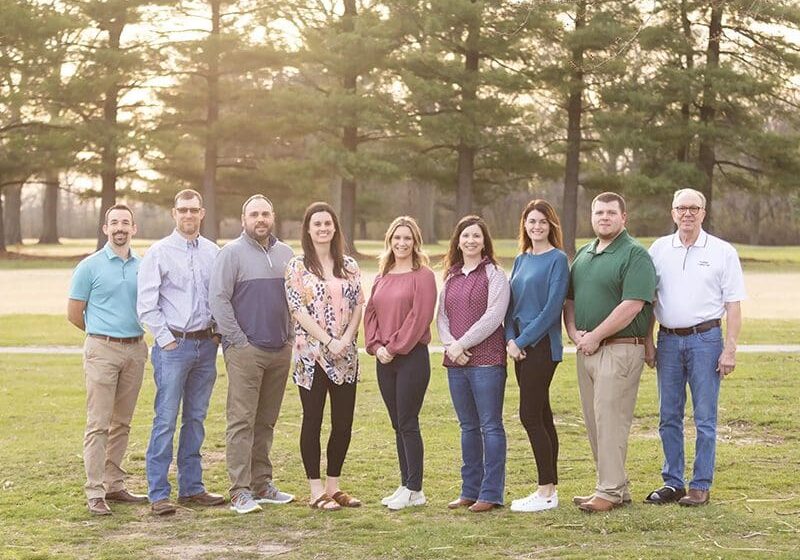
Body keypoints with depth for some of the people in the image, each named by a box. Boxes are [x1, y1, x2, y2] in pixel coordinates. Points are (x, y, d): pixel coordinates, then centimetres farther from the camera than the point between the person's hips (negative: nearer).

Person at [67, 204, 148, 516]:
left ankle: (114, 485, 18)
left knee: (122, 423, 10)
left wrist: (130, 332, 11)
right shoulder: (90, 267, -3)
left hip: (135, 349, 4)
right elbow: (74, 313, 1)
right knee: (98, 424, -7)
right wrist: (104, 333, 9)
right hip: (102, 350, -4)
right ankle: (95, 493, -6)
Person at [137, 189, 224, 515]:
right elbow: (146, 305, -6)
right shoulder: (159, 253, -3)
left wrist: (219, 332, 3)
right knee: (166, 420, -6)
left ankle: (191, 487, 19)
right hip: (173, 345, -5)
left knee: (196, 420, 11)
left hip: (206, 345, 5)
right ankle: (158, 494, -3)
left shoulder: (213, 253, 9)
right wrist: (166, 340, -9)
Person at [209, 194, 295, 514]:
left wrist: (290, 336, 10)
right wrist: (238, 340, -11)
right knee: (241, 421, -6)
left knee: (266, 421, 11)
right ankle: (240, 491, -5)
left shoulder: (286, 254, 13)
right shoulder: (232, 253, -4)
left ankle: (262, 484, 19)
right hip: (245, 351, -6)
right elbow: (218, 298, -9)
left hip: (280, 351, 6)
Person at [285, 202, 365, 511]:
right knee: (313, 420, 1)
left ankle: (333, 486, 18)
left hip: (345, 357, 4)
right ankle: (317, 491, 8)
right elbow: (298, 310, -8)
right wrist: (329, 341, -14)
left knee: (343, 422, 5)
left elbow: (358, 305, 7)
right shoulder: (297, 266, -2)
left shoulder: (349, 266, 10)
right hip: (311, 354, -4)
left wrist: (347, 339, -9)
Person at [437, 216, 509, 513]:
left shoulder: (494, 274, -3)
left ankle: (491, 493, 0)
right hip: (456, 361, 6)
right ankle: (470, 490, 19)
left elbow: (493, 316, -12)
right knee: (468, 427, 12)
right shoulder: (451, 277, 15)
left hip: (486, 360, -6)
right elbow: (441, 316, 12)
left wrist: (463, 343, -14)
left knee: (490, 425, -3)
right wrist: (450, 344, -6)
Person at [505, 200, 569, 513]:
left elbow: (552, 307, -14)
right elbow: (511, 303, 13)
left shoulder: (557, 259, -8)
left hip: (542, 346, -7)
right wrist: (510, 339, -2)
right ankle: (549, 487, 16)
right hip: (520, 346, 7)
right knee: (541, 415, 11)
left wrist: (522, 340, -14)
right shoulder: (521, 260, 14)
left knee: (530, 414, -9)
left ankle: (547, 492, -3)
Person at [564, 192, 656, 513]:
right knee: (594, 421, 10)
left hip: (620, 349, -8)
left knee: (610, 418, -9)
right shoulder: (583, 254, 17)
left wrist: (595, 336, -16)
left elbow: (632, 305, -19)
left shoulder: (635, 255, -9)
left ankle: (609, 492, -4)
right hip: (587, 349, 8)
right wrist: (573, 331, 1)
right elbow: (569, 299, 20)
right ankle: (617, 487, 18)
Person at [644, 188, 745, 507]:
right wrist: (647, 342, 6)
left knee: (705, 418, -1)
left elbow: (733, 305, -1)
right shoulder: (659, 249, 8)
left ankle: (701, 486, 5)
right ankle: (672, 483, 16)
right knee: (669, 417, 7)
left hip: (705, 339, -3)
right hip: (668, 339, 3)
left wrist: (729, 349, -8)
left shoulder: (723, 252, 1)